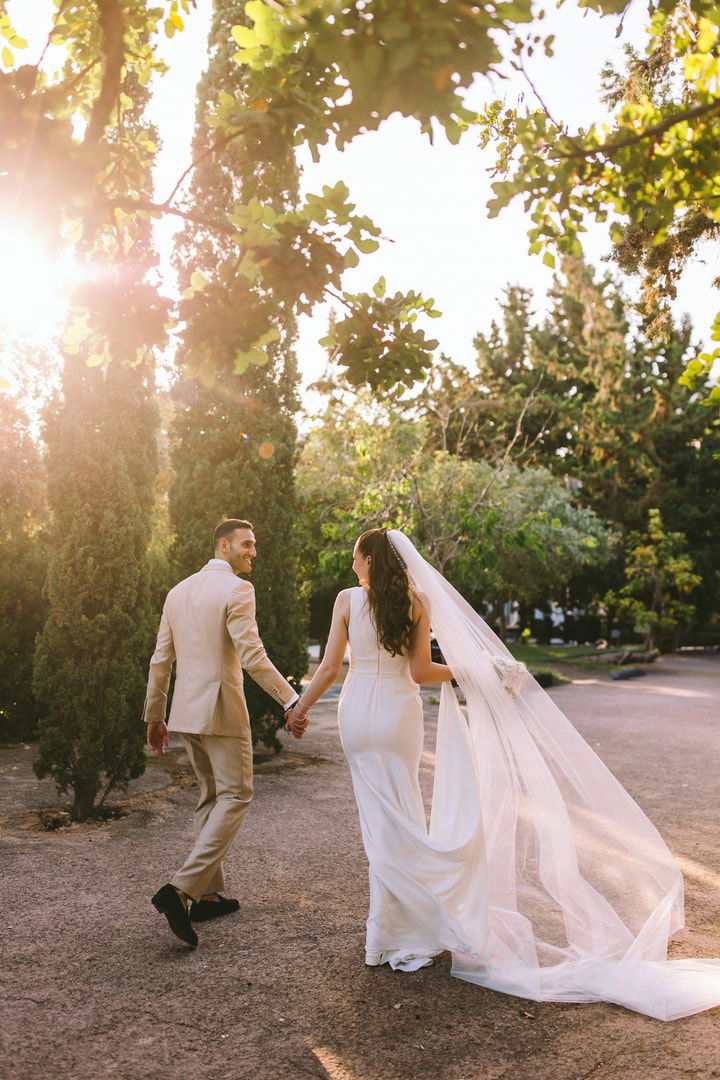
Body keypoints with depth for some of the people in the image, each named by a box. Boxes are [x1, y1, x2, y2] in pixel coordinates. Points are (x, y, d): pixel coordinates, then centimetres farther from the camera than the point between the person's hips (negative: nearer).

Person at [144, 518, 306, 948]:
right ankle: (182, 888, -11)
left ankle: (209, 894, 22)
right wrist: (292, 702, -16)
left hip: (186, 711, 8)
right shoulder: (237, 590, -11)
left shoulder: (179, 591, 12)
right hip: (221, 708, -8)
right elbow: (252, 656, -19)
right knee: (236, 797, 0)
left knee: (212, 796, 18)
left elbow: (161, 659, 13)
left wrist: (154, 715, 19)